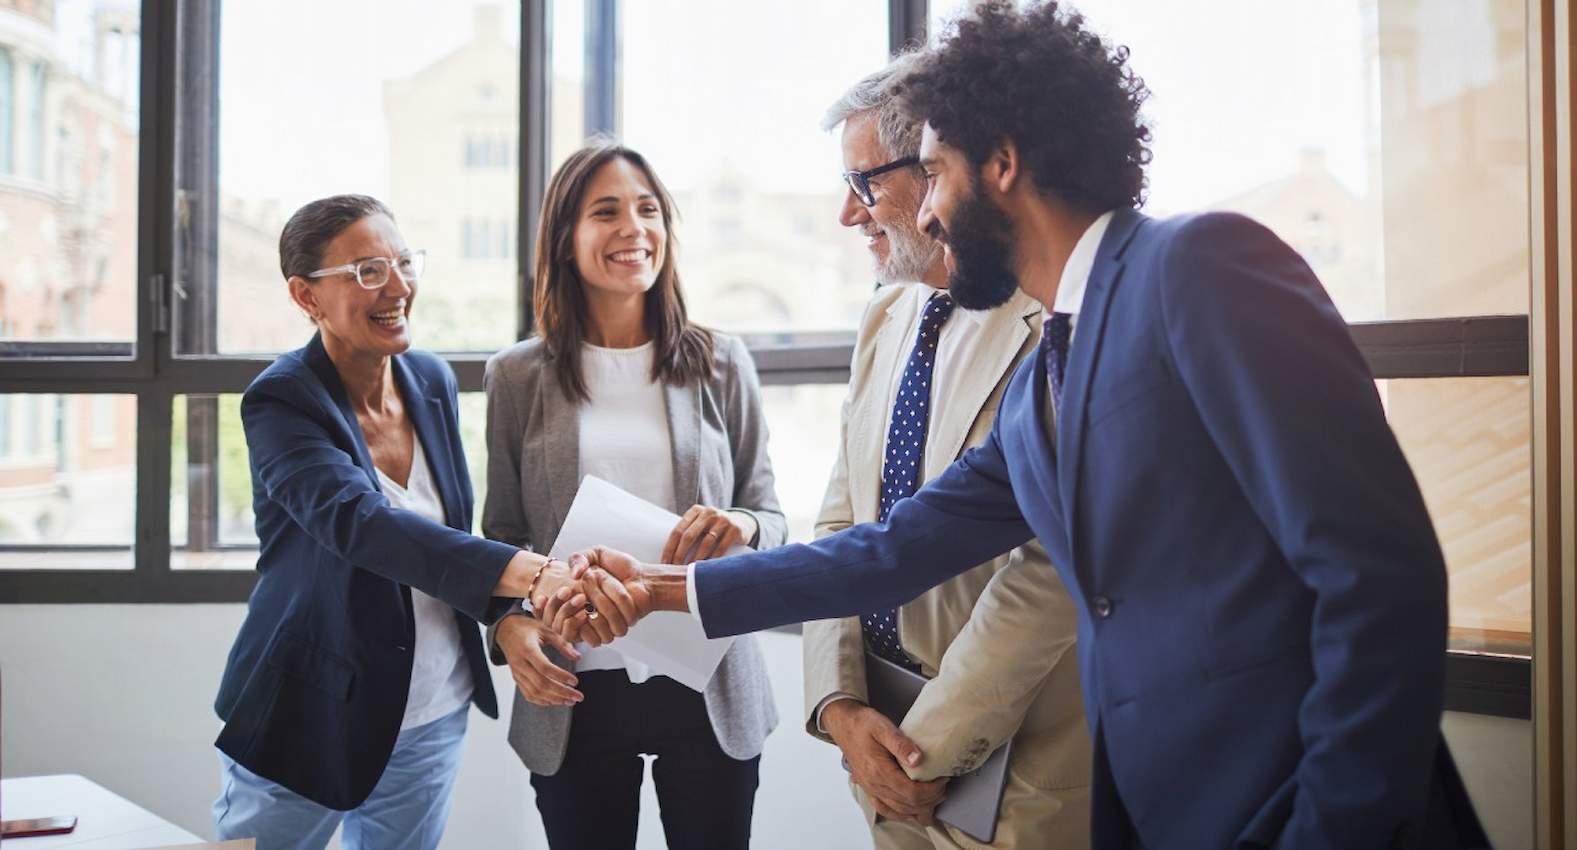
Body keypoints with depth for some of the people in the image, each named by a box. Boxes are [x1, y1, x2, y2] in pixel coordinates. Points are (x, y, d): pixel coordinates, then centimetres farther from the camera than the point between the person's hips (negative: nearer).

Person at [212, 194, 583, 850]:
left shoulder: (433, 381, 1)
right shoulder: (281, 401, -17)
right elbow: (359, 522, -35)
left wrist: (510, 617, -6)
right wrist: (531, 574, -47)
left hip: (431, 717, 5)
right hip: (308, 722, -5)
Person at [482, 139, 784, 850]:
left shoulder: (721, 364, 3)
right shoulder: (518, 376, 3)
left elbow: (770, 517, 7)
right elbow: (501, 535, 8)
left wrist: (741, 527, -16)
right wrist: (510, 624, -11)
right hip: (576, 692, 0)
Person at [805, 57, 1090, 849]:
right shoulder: (886, 318, 7)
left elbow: (1049, 572, -23)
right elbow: (840, 523, 8)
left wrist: (925, 745, -17)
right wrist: (839, 706, -4)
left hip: (1011, 770, -6)